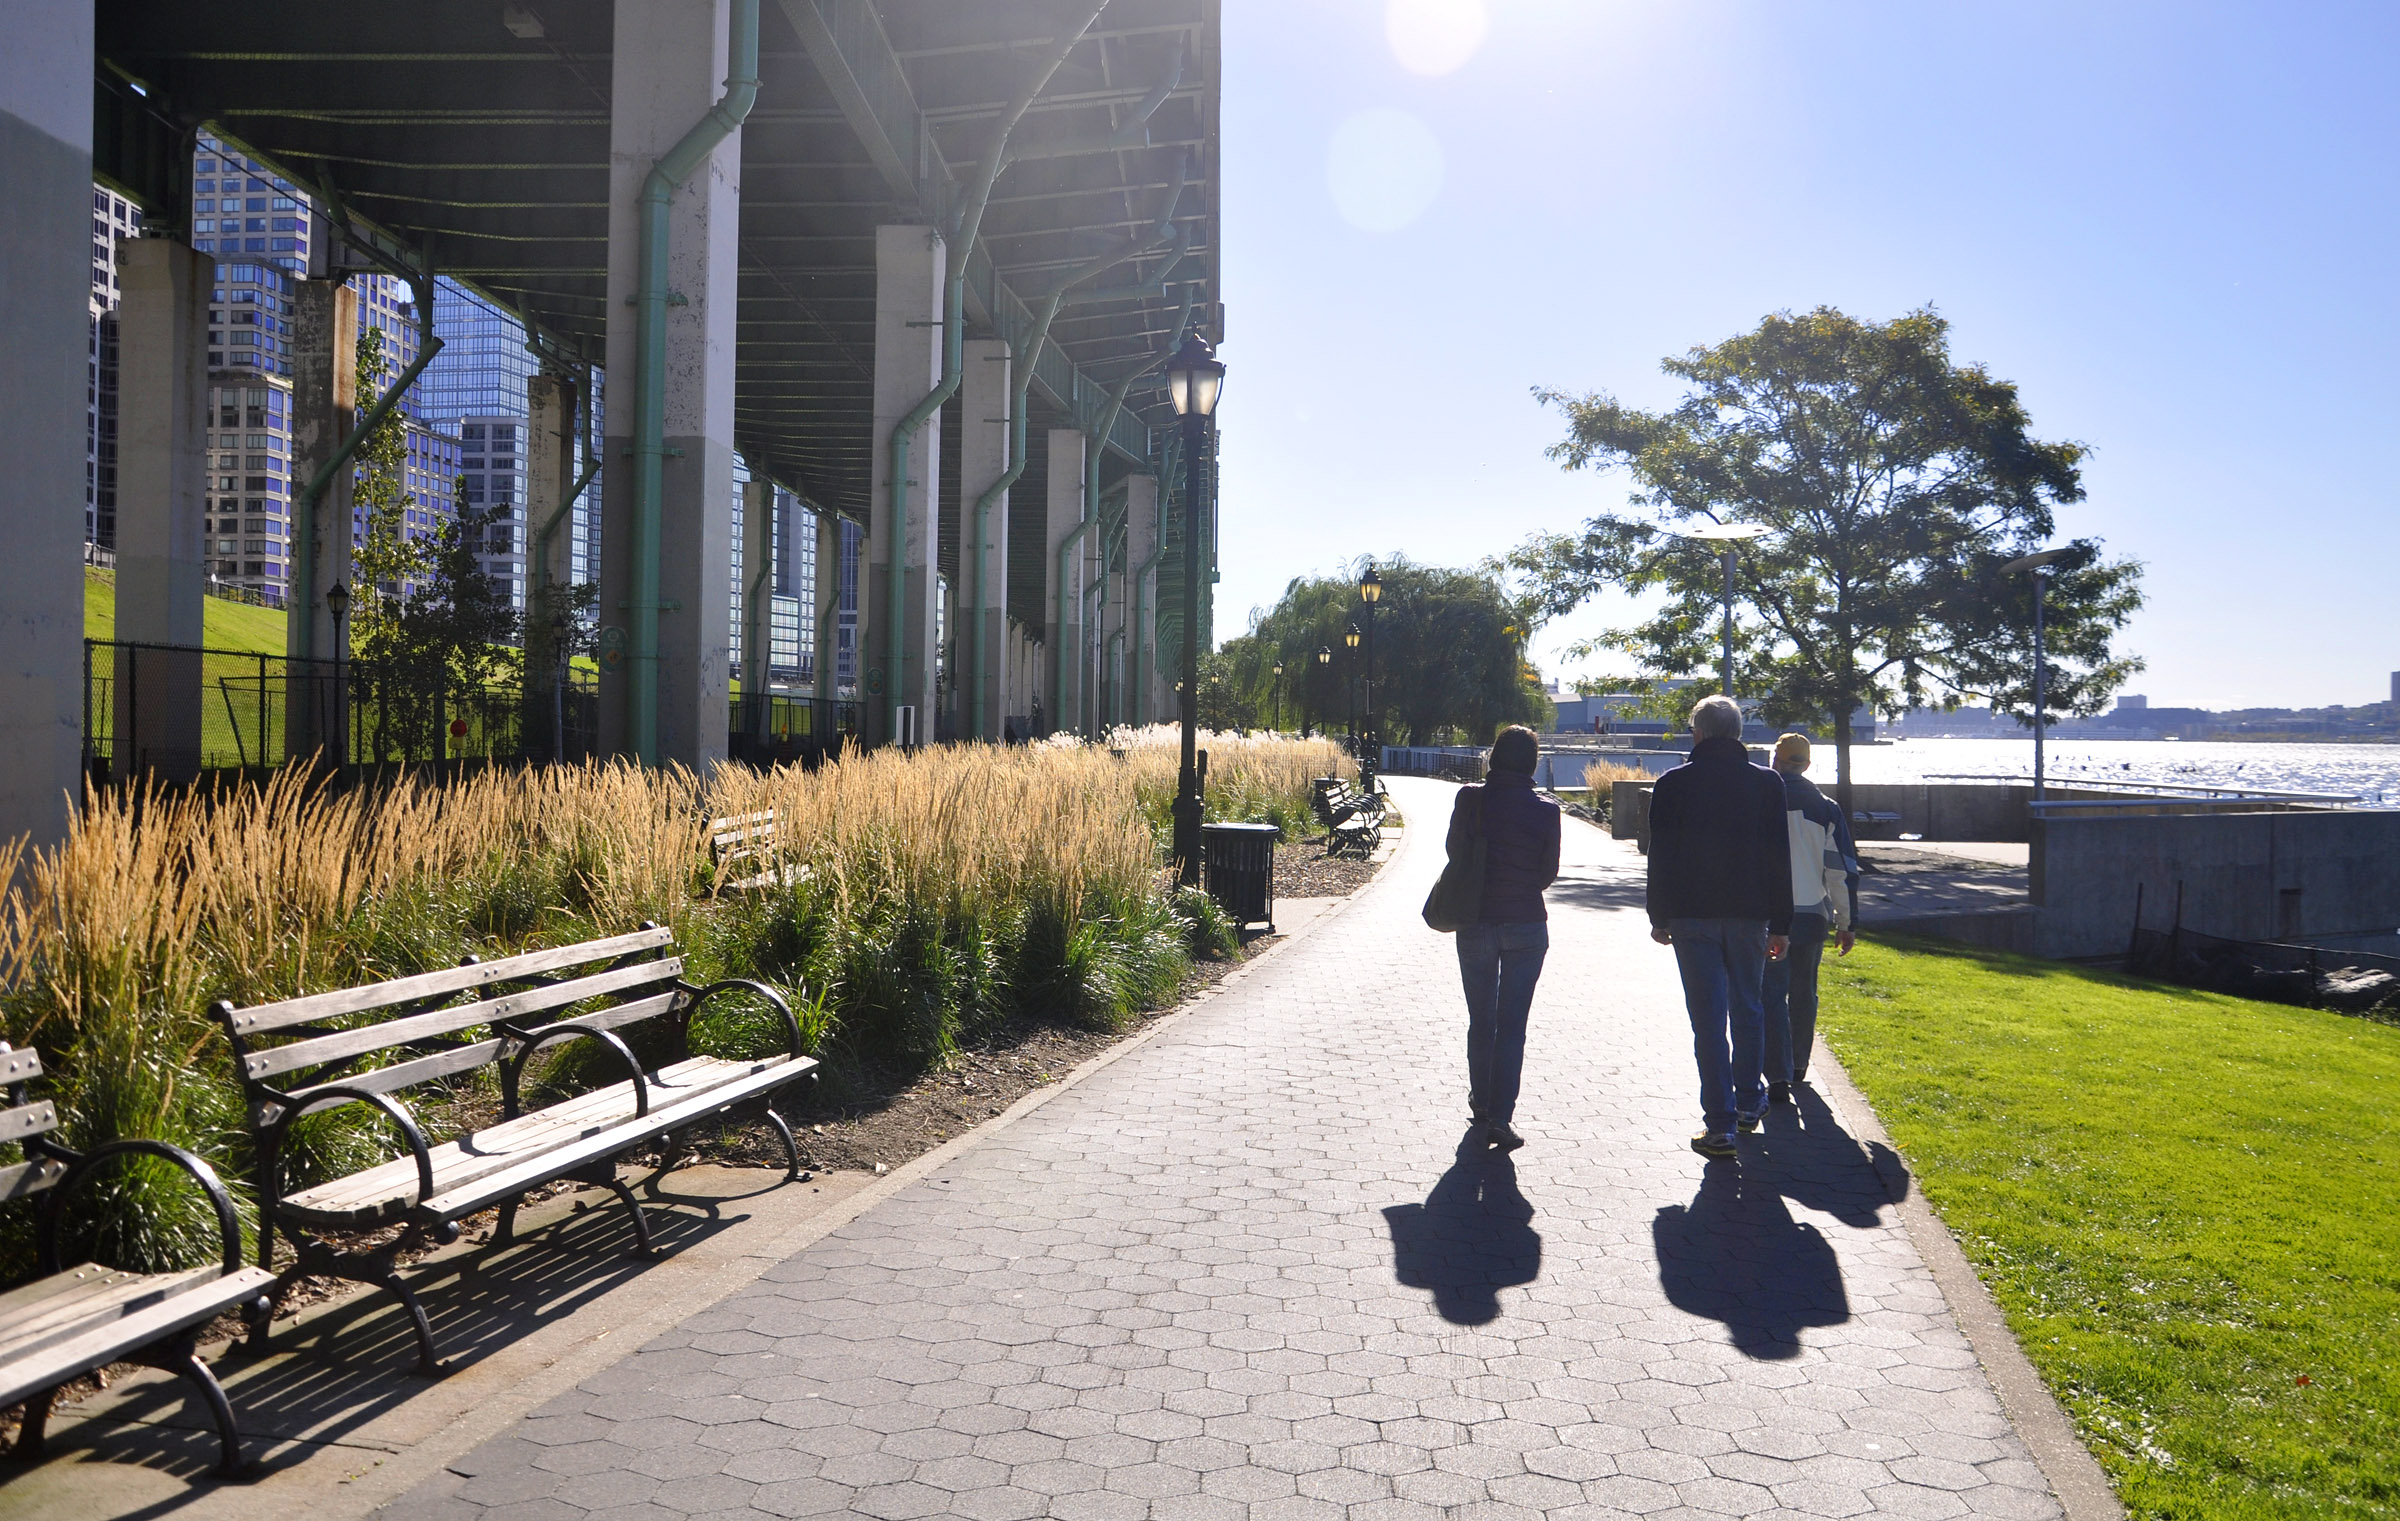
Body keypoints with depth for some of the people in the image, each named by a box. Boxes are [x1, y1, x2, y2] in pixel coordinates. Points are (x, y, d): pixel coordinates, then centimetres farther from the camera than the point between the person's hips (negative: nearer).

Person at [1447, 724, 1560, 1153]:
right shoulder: (1545, 810, -8)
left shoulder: (1470, 799, -8)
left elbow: (1454, 851, 0)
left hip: (1475, 925, 1)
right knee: (1512, 1025, 5)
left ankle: (1481, 1113, 19)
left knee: (1480, 1023, 13)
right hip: (1526, 926, -1)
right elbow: (1549, 872, 0)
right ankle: (1501, 1117, 2)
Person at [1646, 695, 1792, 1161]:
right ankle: (1748, 1102, 31)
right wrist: (1780, 924, 8)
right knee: (1747, 1010, 19)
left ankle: (1720, 1125, -3)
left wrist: (1660, 919, 6)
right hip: (1750, 914, 2)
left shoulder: (1673, 785, -3)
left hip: (1693, 917, -2)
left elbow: (1661, 857, -2)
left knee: (1708, 1020, -1)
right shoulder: (1766, 783, 2)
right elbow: (1779, 858, 3)